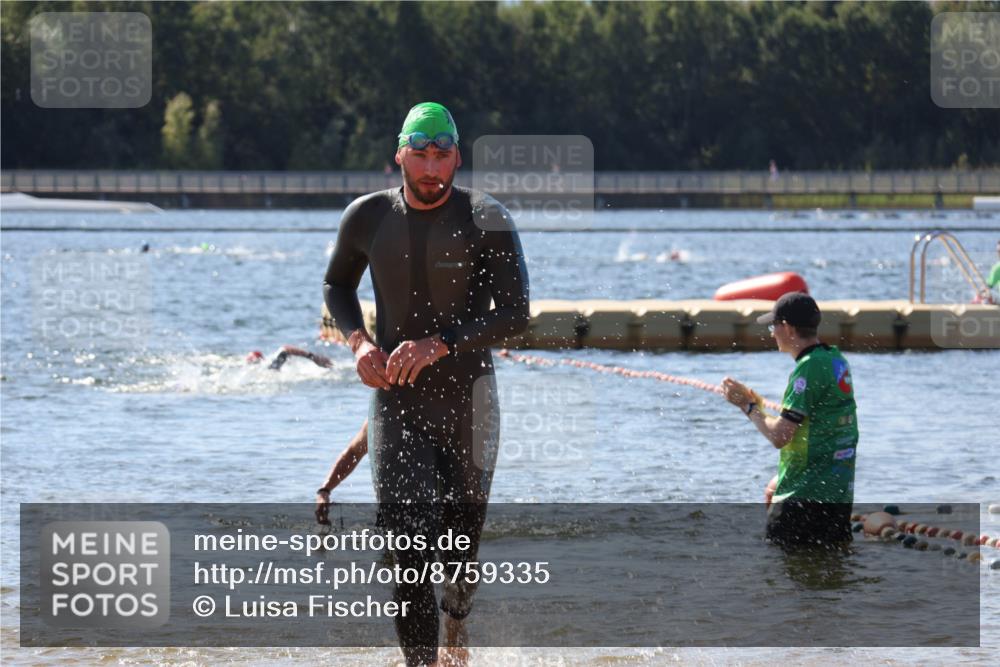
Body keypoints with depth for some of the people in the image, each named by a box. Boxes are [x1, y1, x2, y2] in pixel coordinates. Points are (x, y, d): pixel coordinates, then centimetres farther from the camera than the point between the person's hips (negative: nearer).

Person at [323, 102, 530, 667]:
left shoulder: (486, 221, -10)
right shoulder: (369, 217, -1)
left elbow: (516, 314, -14)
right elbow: (338, 286, 17)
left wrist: (438, 344, -25)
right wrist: (358, 340, -3)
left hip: (467, 396, -1)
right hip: (397, 401, 1)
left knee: (463, 535, 13)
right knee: (408, 548, -13)